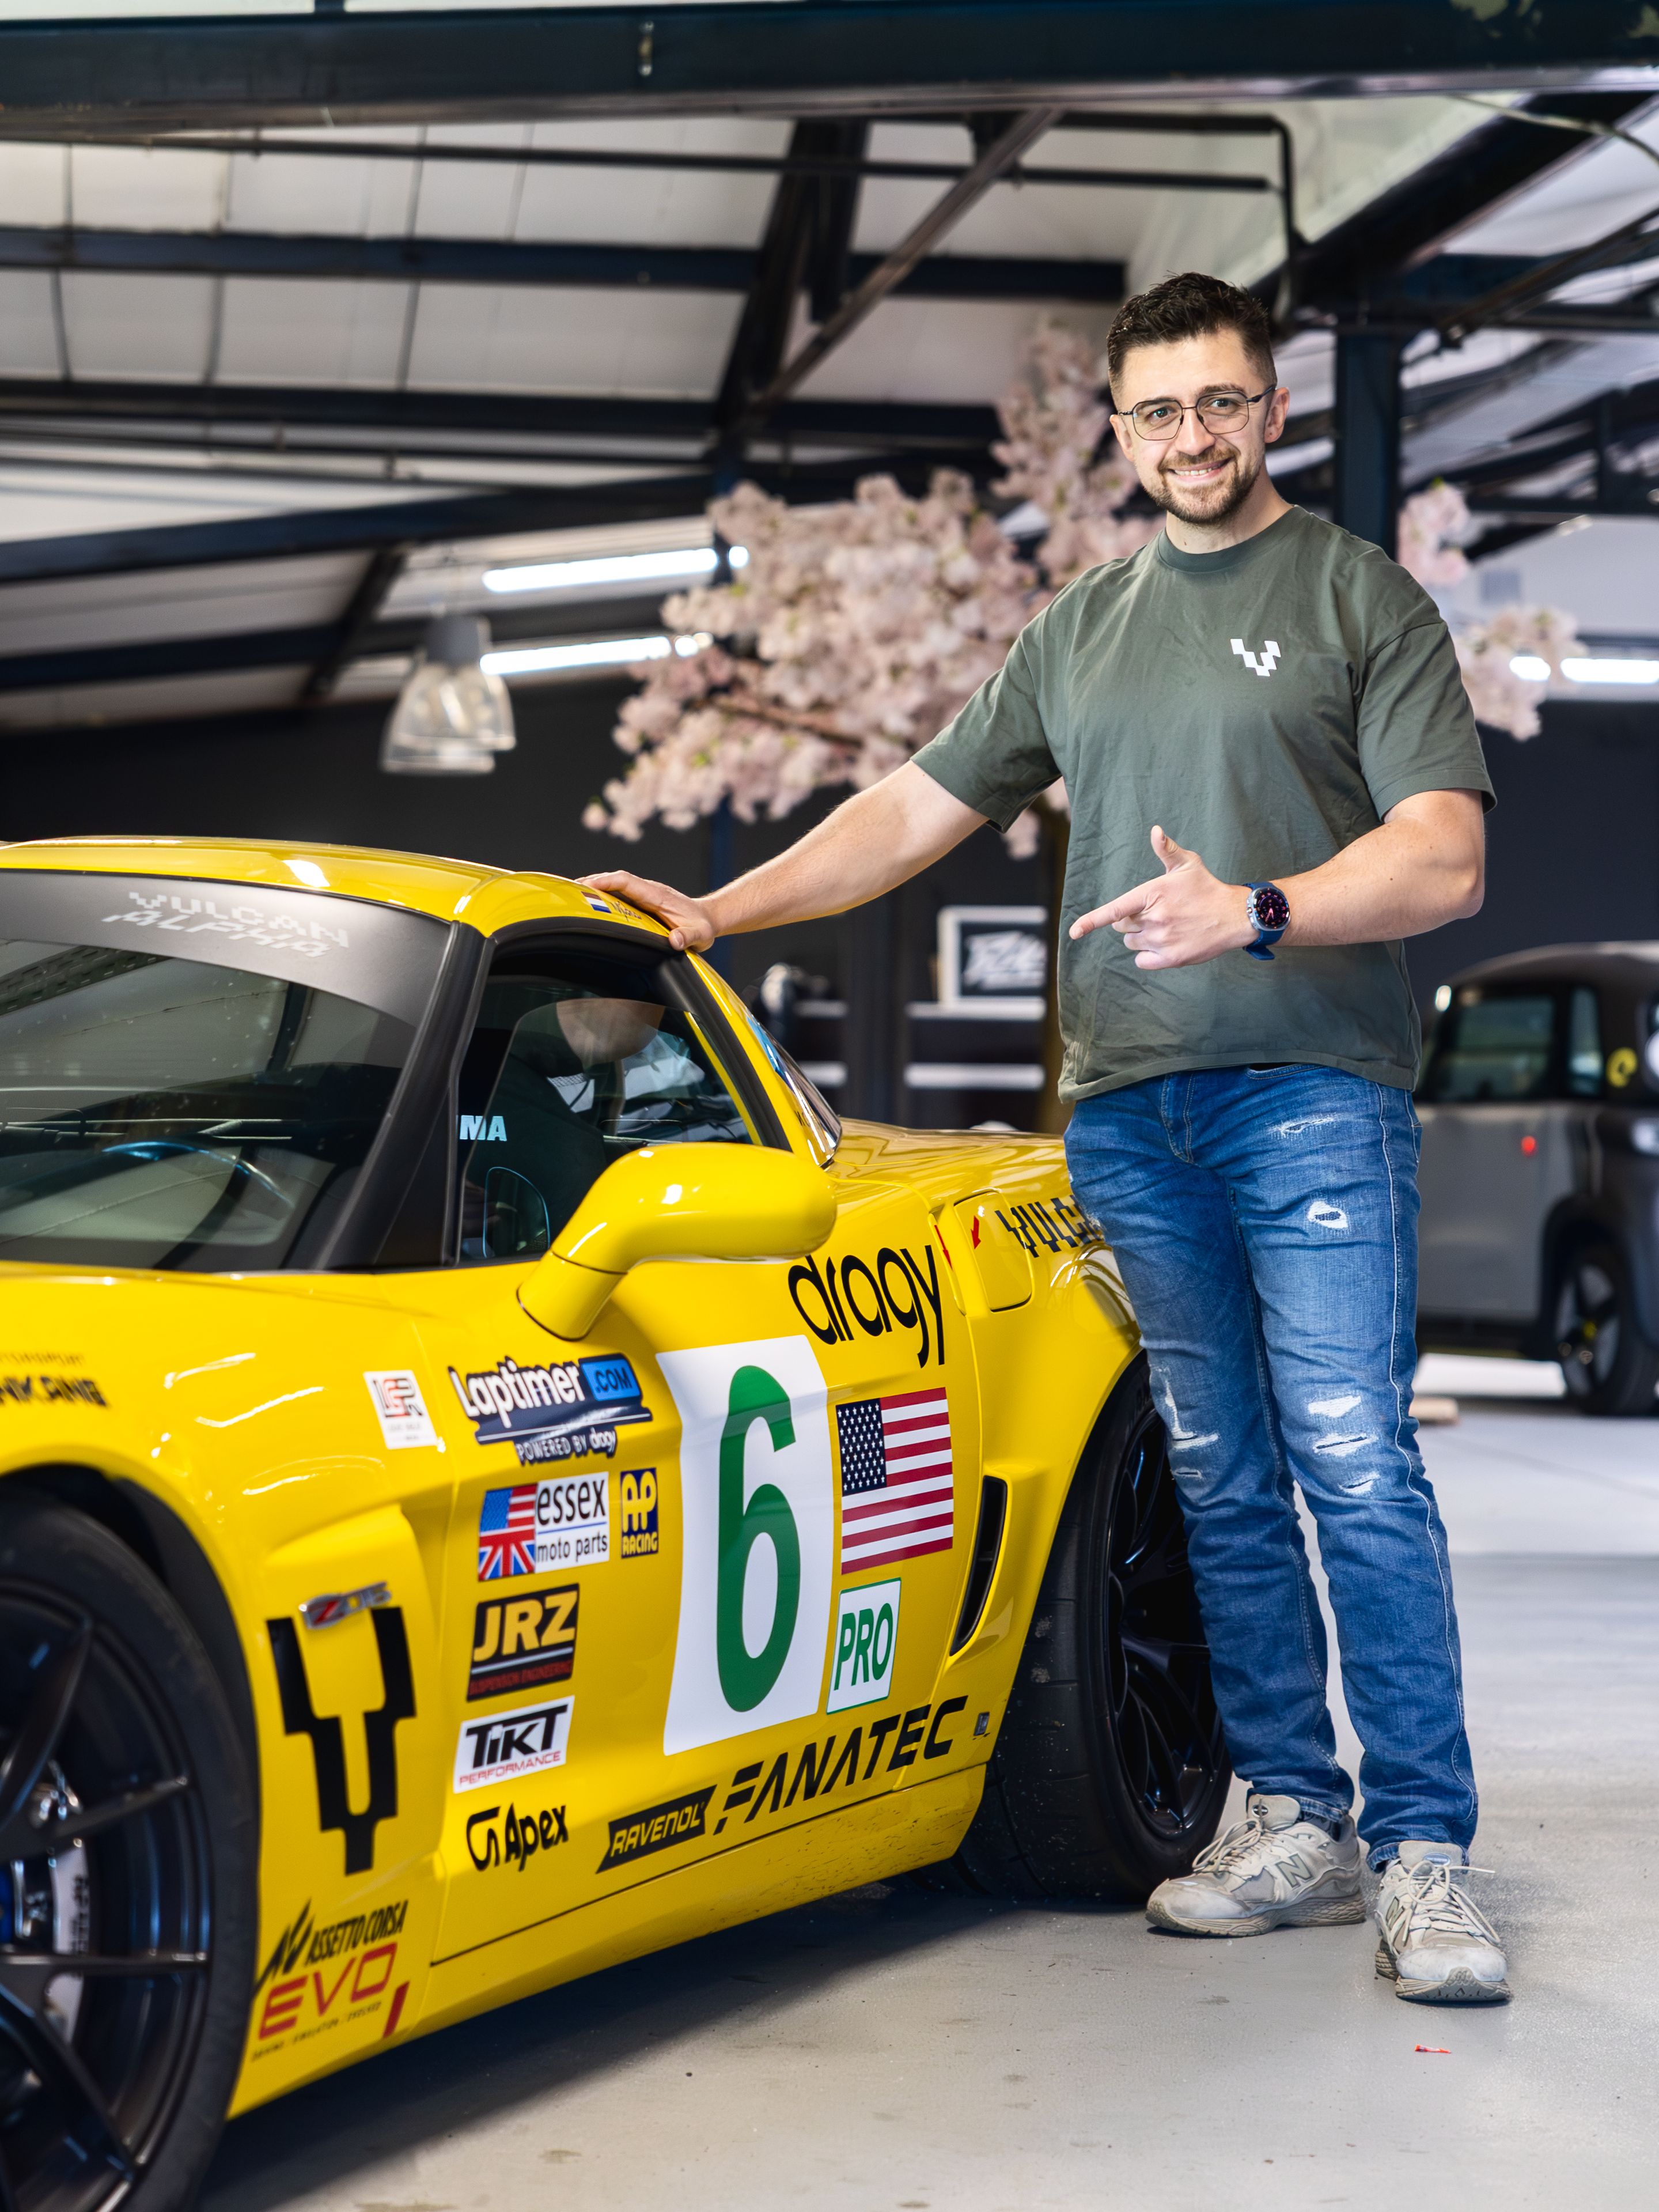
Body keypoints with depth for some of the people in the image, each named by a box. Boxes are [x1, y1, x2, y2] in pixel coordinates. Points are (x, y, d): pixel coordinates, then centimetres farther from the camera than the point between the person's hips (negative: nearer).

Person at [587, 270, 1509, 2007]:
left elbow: (1443, 858, -5)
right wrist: (717, 913, 19)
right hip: (1125, 1105, 5)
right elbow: (915, 813, 26)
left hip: (1312, 1090, -5)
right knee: (1220, 1481, 5)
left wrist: (1256, 914, -20)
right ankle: (1294, 1824, 10)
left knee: (1355, 1464, -12)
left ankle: (1423, 1856, -11)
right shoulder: (1079, 628, 22)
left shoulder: (1361, 599, 5)